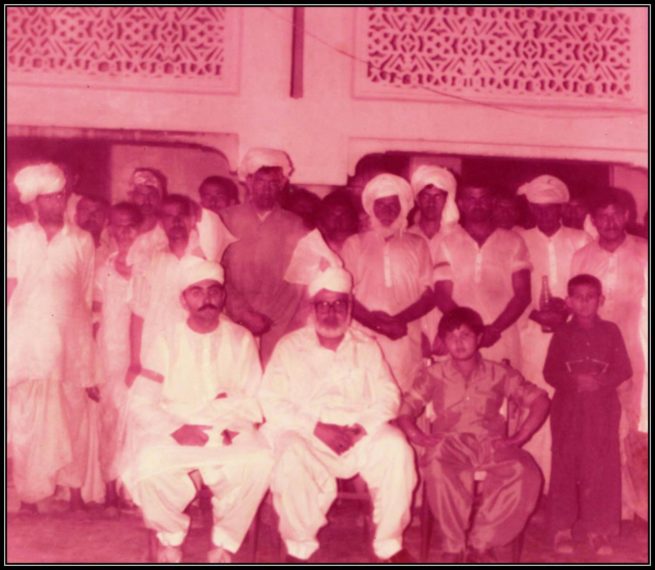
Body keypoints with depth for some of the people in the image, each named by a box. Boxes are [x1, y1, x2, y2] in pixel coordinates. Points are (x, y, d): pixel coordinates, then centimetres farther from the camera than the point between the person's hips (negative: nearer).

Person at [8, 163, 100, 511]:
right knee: (26, 418, 0)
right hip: (26, 340, 0)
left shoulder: (82, 241, 8)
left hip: (69, 339, 0)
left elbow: (87, 297, 7)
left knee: (72, 416, 3)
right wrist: (10, 336, -3)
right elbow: (11, 288, 6)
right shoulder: (18, 237, 8)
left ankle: (75, 490, 13)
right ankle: (29, 496, 7)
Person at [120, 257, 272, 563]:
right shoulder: (167, 339, 5)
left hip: (229, 435, 1)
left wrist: (236, 422, -17)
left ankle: (223, 543, -4)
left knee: (259, 463, -31)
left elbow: (257, 400, 5)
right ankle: (171, 535, 1)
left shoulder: (241, 339, 8)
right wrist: (176, 430, -18)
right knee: (149, 468, -32)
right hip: (174, 432, -1)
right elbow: (140, 402, -1)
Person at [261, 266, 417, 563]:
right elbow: (271, 402, -3)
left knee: (396, 447, -27)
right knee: (292, 457, -35)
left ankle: (389, 543, -11)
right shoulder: (289, 347, 8)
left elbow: (387, 395, 6)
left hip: (362, 434, 2)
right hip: (305, 436, -2)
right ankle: (299, 547, -13)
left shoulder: (366, 347, 16)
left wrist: (361, 428, -14)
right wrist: (317, 427, -16)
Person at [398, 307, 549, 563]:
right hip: (449, 444, -1)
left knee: (527, 474, -31)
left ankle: (482, 542, -15)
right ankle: (453, 546, -18)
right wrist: (417, 436, -13)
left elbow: (540, 400, 10)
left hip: (492, 445, 1)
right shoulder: (433, 375, 14)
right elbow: (406, 410, 7)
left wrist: (520, 436, -3)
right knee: (438, 468, -39)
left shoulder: (499, 374, 14)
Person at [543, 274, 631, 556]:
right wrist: (575, 382, -17)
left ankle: (597, 528, 10)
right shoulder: (562, 334, 4)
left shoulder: (610, 331, 4)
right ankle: (562, 528, 11)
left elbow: (624, 369, 1)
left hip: (602, 409, 0)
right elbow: (550, 372, 0)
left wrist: (601, 381, -16)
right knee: (566, 467, 2)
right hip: (568, 409, 0)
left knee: (602, 468, 0)